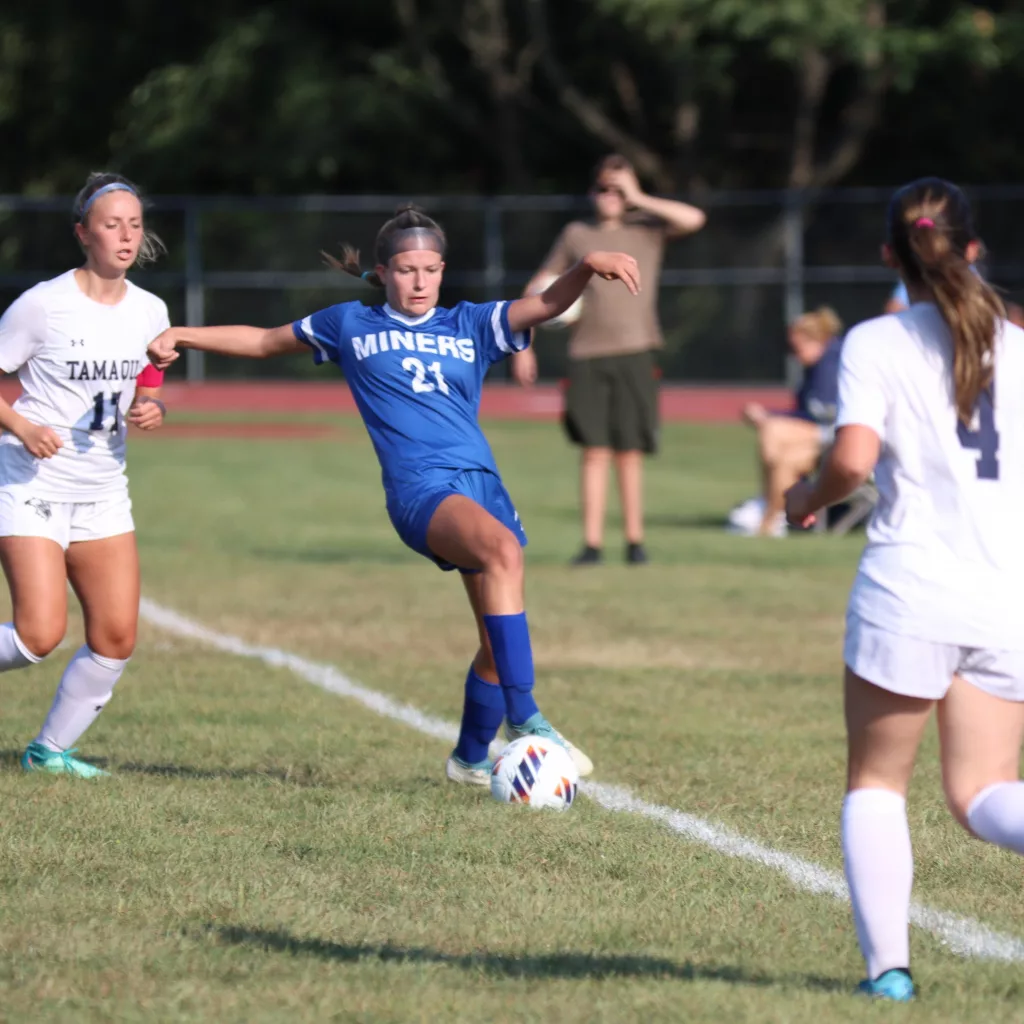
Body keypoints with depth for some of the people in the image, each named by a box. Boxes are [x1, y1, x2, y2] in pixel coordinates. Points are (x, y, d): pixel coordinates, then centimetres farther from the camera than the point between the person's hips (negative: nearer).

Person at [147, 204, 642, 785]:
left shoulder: (471, 325, 18)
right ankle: (524, 719, -38)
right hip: (419, 489, -4)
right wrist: (182, 337, 21)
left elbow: (546, 305, 4)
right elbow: (264, 341, 28)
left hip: (482, 484, 4)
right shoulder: (351, 325, 17)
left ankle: (472, 757, 32)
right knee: (502, 549, -35)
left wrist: (588, 267, -15)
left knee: (500, 642, 6)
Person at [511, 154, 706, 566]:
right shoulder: (576, 235, 12)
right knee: (595, 451, -5)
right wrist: (523, 346, 9)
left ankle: (634, 540, 10)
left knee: (629, 453, 1)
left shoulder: (648, 230, 9)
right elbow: (537, 288, 17)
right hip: (587, 356, 1)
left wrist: (639, 200, -6)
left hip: (634, 354, 0)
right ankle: (591, 543, -4)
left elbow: (694, 219, -8)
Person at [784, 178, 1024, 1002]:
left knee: (876, 782, 13)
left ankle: (887, 963, -3)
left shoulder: (875, 344, -2)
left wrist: (808, 496, 5)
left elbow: (853, 460, -15)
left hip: (908, 592, -3)